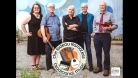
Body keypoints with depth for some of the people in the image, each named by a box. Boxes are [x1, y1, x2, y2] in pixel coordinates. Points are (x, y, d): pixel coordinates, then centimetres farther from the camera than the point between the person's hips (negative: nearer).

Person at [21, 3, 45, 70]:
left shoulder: (42, 16, 6)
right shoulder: (30, 16, -6)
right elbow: (22, 24, -7)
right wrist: (26, 32, -10)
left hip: (40, 36, 4)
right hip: (33, 37, -4)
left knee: (39, 52, 10)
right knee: (33, 52, 4)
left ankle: (37, 65, 22)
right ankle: (33, 65, 14)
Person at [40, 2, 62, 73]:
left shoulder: (57, 17, 15)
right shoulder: (45, 17, -3)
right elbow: (42, 27, -13)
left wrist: (60, 35, 12)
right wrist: (44, 37, -23)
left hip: (58, 38, 5)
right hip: (49, 38, -5)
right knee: (48, 53, 3)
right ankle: (49, 67, 15)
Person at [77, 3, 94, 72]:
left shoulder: (91, 16, 4)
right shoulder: (78, 16, 7)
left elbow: (93, 25, 4)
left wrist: (92, 32, -5)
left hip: (87, 34, -2)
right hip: (80, 35, 2)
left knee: (88, 50, 1)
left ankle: (90, 65, 8)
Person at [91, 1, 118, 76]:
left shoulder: (110, 15, 1)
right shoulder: (96, 16, 14)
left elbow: (115, 25, -4)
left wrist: (109, 28, -20)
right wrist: (94, 32, 3)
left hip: (106, 36, -4)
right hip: (97, 36, 4)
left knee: (106, 53, 2)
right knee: (98, 53, 11)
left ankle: (106, 69, 14)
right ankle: (99, 67, 25)